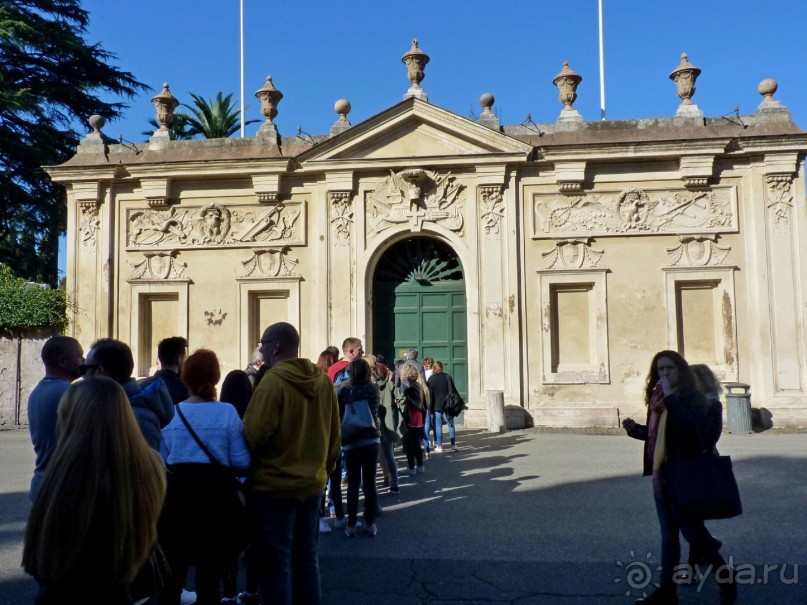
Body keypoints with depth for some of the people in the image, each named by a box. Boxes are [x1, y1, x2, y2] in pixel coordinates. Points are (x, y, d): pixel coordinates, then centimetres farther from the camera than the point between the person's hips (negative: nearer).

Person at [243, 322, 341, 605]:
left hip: (275, 485, -6)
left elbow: (254, 434, -18)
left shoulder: (273, 382, -17)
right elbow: (334, 436, 10)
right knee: (306, 559, 17)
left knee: (276, 563, 5)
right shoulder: (324, 382, 3)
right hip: (312, 483, 7)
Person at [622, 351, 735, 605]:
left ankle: (727, 580, 22)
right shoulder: (657, 398, 10)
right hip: (660, 474, 7)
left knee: (691, 530, 0)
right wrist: (635, 429, 1)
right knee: (668, 534, 12)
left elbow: (693, 428, -30)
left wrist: (670, 397, -30)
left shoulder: (693, 398, -11)